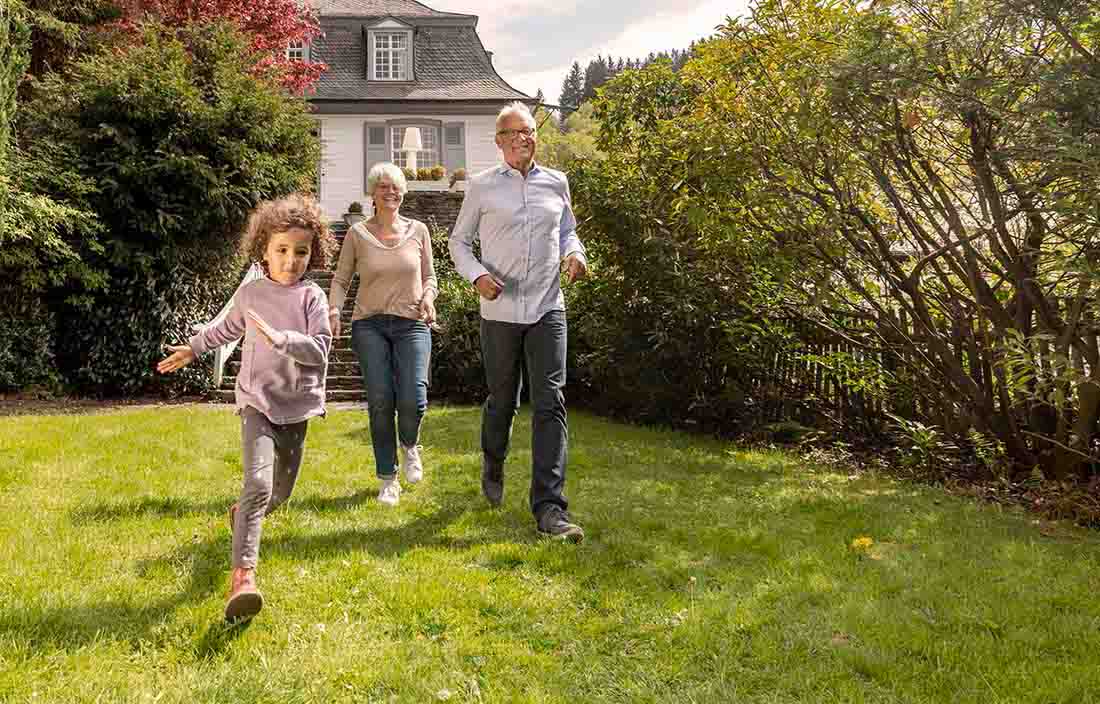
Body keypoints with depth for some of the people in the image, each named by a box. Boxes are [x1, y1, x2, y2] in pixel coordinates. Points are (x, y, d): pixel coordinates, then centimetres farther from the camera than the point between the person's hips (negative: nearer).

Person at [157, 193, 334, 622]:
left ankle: (243, 516, 49)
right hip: (258, 401, -1)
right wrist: (192, 349, 34)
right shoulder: (251, 293, 3)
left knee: (281, 491, 15)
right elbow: (228, 329, 24)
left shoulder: (312, 297, -3)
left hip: (296, 405, 2)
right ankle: (243, 574, -23)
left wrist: (279, 338, -27)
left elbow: (319, 348, -13)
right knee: (258, 484, -20)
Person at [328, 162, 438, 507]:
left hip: (412, 324, 0)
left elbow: (429, 275, 15)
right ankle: (388, 479, 10)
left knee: (413, 400, -14)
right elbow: (340, 279, 8)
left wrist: (428, 296, -6)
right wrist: (334, 310, -10)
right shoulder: (357, 234, 5)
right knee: (380, 402, -6)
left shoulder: (418, 230, 8)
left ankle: (410, 446, 22)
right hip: (369, 324, 0)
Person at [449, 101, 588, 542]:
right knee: (501, 401, 12)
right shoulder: (482, 186, 3)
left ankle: (549, 508, -9)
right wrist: (477, 275, -11)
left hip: (547, 308, 1)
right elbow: (459, 240, 9)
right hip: (500, 310, -1)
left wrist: (574, 254, -1)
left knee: (550, 404, -9)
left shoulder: (556, 183, 9)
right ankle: (492, 466, 43)